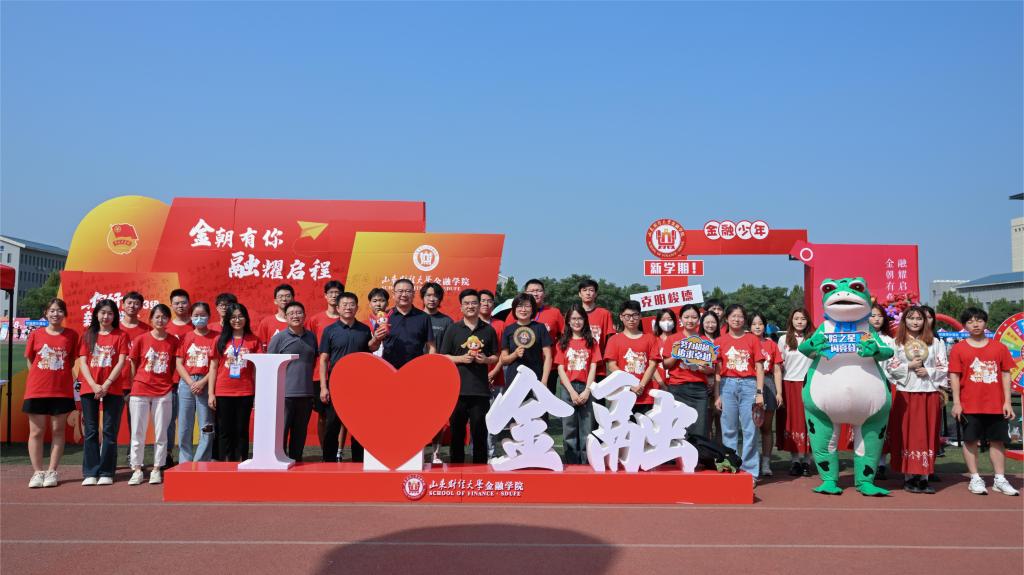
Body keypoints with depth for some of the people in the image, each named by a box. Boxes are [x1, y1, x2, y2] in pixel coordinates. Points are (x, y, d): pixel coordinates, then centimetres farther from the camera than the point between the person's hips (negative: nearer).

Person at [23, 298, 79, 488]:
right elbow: (30, 360, 10)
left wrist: (59, 375, 0)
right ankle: (37, 472, 13)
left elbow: (71, 361, 8)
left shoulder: (71, 335, 2)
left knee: (58, 431, 5)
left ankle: (52, 471, 13)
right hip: (36, 389, 1)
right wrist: (42, 377, 4)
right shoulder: (36, 334, 4)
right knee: (36, 432, 4)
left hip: (62, 390, 0)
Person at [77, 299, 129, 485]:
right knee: (90, 431, 2)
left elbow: (121, 363, -2)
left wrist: (106, 384, -12)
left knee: (110, 431, -1)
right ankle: (90, 473, 5)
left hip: (112, 390, -2)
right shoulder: (88, 335, 11)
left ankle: (106, 472, 4)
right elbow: (82, 362, 4)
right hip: (89, 389, 2)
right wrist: (94, 385, -10)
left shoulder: (121, 336, 6)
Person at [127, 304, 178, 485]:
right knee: (138, 432, 4)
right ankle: (137, 470, 13)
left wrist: (170, 384, 2)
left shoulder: (174, 341, 1)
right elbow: (133, 366, 5)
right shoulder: (141, 339, -1)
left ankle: (156, 469, 14)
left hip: (163, 393, 0)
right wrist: (132, 387, 4)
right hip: (140, 391, 0)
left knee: (161, 433, 5)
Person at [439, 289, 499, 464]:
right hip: (457, 388, 0)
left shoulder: (489, 330, 10)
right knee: (457, 432, 5)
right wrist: (461, 358, -11)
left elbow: (495, 357, 15)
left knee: (480, 433, 3)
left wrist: (486, 359, -7)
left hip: (481, 389, 1)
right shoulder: (453, 329, 6)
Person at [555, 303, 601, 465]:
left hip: (586, 389, 0)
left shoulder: (591, 342, 8)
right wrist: (572, 392, -9)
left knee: (587, 430, 0)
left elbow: (593, 367, 2)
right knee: (569, 430, 2)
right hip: (567, 389, 0)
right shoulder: (563, 342, 8)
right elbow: (560, 369, 2)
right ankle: (572, 464, 7)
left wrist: (587, 391, -10)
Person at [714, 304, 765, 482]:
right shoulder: (720, 341, 7)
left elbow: (759, 367, 4)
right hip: (727, 385, 1)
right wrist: (717, 395, 2)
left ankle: (749, 471, 5)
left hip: (749, 384, -1)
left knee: (750, 429, -1)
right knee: (729, 430, 5)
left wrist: (760, 392, -4)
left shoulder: (753, 339, 6)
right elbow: (717, 370, 7)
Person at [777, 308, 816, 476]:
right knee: (792, 422, 3)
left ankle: (806, 460, 7)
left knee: (807, 422, -1)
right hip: (789, 385, 1)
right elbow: (779, 366, 8)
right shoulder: (784, 340, 7)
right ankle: (794, 460, 10)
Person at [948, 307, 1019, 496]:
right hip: (970, 406, -2)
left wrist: (1007, 402, 2)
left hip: (996, 405, 2)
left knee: (998, 440, 8)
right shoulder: (958, 349, 0)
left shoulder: (999, 347, 5)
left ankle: (1000, 480, 17)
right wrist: (956, 402, -7)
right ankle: (975, 479, 14)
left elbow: (1005, 375, 7)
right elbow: (954, 376, -2)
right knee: (970, 440, 3)